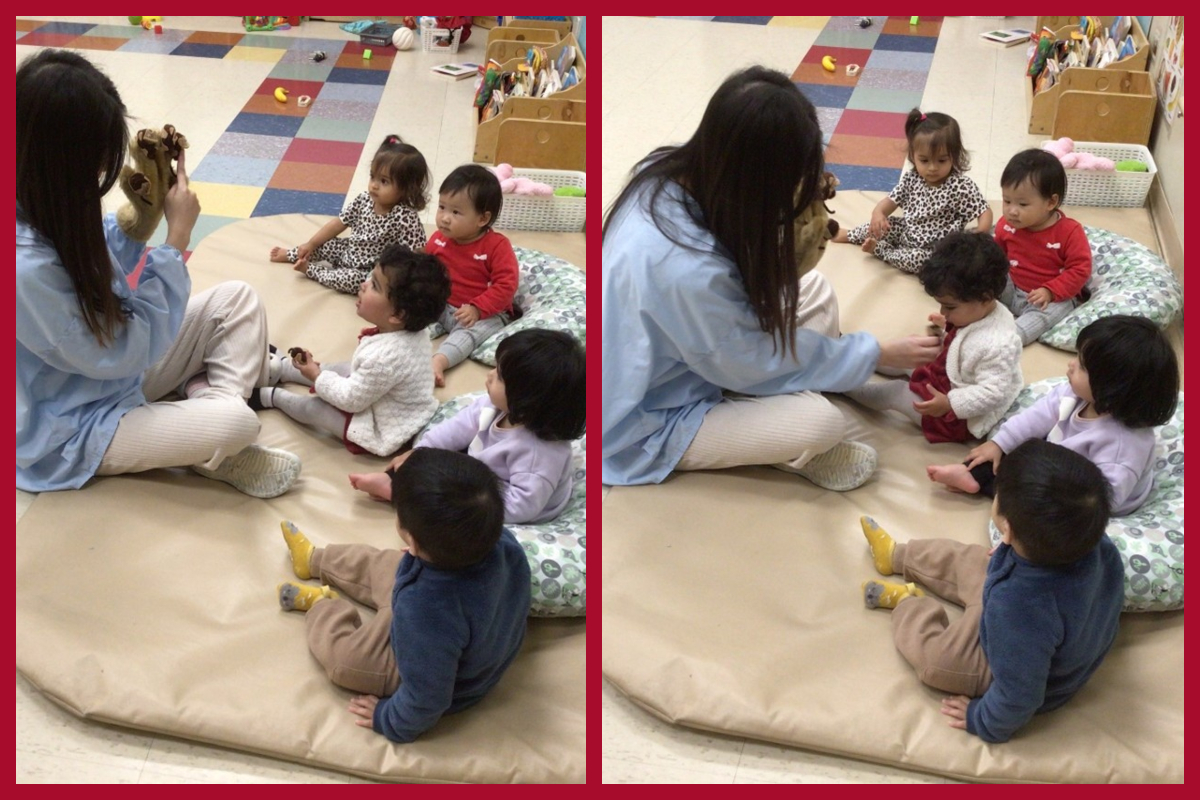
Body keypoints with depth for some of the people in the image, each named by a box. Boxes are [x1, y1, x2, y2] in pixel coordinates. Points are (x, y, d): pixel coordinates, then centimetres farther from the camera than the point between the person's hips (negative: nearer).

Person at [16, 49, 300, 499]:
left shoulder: (43, 210, -10)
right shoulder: (25, 266, -37)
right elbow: (126, 350, -26)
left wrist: (142, 214, -8)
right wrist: (177, 236, -22)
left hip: (114, 366, 9)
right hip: (74, 429, -9)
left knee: (236, 299, 0)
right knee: (236, 425, -25)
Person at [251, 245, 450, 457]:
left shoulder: (384, 357, -41)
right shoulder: (413, 331, -16)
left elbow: (351, 400, -26)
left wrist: (317, 377, -12)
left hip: (382, 430, -9)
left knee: (312, 408, 3)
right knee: (341, 369, 23)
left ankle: (271, 395, 35)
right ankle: (282, 368, 47)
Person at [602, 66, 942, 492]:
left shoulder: (669, 171, -16)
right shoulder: (686, 269, -39)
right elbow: (759, 364, -21)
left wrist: (794, 256, -17)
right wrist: (879, 353, -12)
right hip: (653, 421, -8)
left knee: (815, 290, 2)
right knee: (823, 423, -19)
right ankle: (790, 448, 12)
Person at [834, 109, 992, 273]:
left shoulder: (961, 186, -23)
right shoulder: (911, 179, -7)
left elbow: (985, 212, -20)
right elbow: (891, 201, 0)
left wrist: (981, 234, -40)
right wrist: (878, 213, -22)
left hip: (934, 250, -6)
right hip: (908, 233, 6)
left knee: (916, 259, -32)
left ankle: (878, 249, -9)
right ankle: (847, 235, 31)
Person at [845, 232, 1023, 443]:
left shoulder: (998, 345, -38)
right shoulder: (977, 313, -7)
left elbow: (993, 392, -36)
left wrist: (949, 403, -36)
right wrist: (944, 331, 3)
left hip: (961, 417, -10)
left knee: (895, 392, 0)